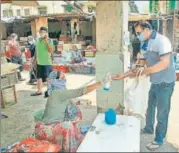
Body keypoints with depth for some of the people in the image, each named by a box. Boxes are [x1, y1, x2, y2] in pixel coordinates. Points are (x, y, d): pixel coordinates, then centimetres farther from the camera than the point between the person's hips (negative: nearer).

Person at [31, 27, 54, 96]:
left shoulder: (49, 40, -10)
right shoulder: (37, 40, 8)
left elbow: (51, 51, -20)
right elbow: (37, 50, 15)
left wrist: (47, 41, -24)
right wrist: (35, 59, 15)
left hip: (47, 62, -6)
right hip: (39, 62, 6)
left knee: (48, 78, 5)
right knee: (39, 77, 15)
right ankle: (39, 91, 30)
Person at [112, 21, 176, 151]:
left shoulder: (161, 41, -20)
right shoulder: (145, 45, 6)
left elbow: (164, 63, -30)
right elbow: (140, 66, 9)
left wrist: (145, 71, -40)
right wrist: (123, 76, 3)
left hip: (165, 83, -8)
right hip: (155, 82, 8)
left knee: (162, 113, 6)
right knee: (150, 108, 23)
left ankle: (159, 140, 23)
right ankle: (149, 128, 46)